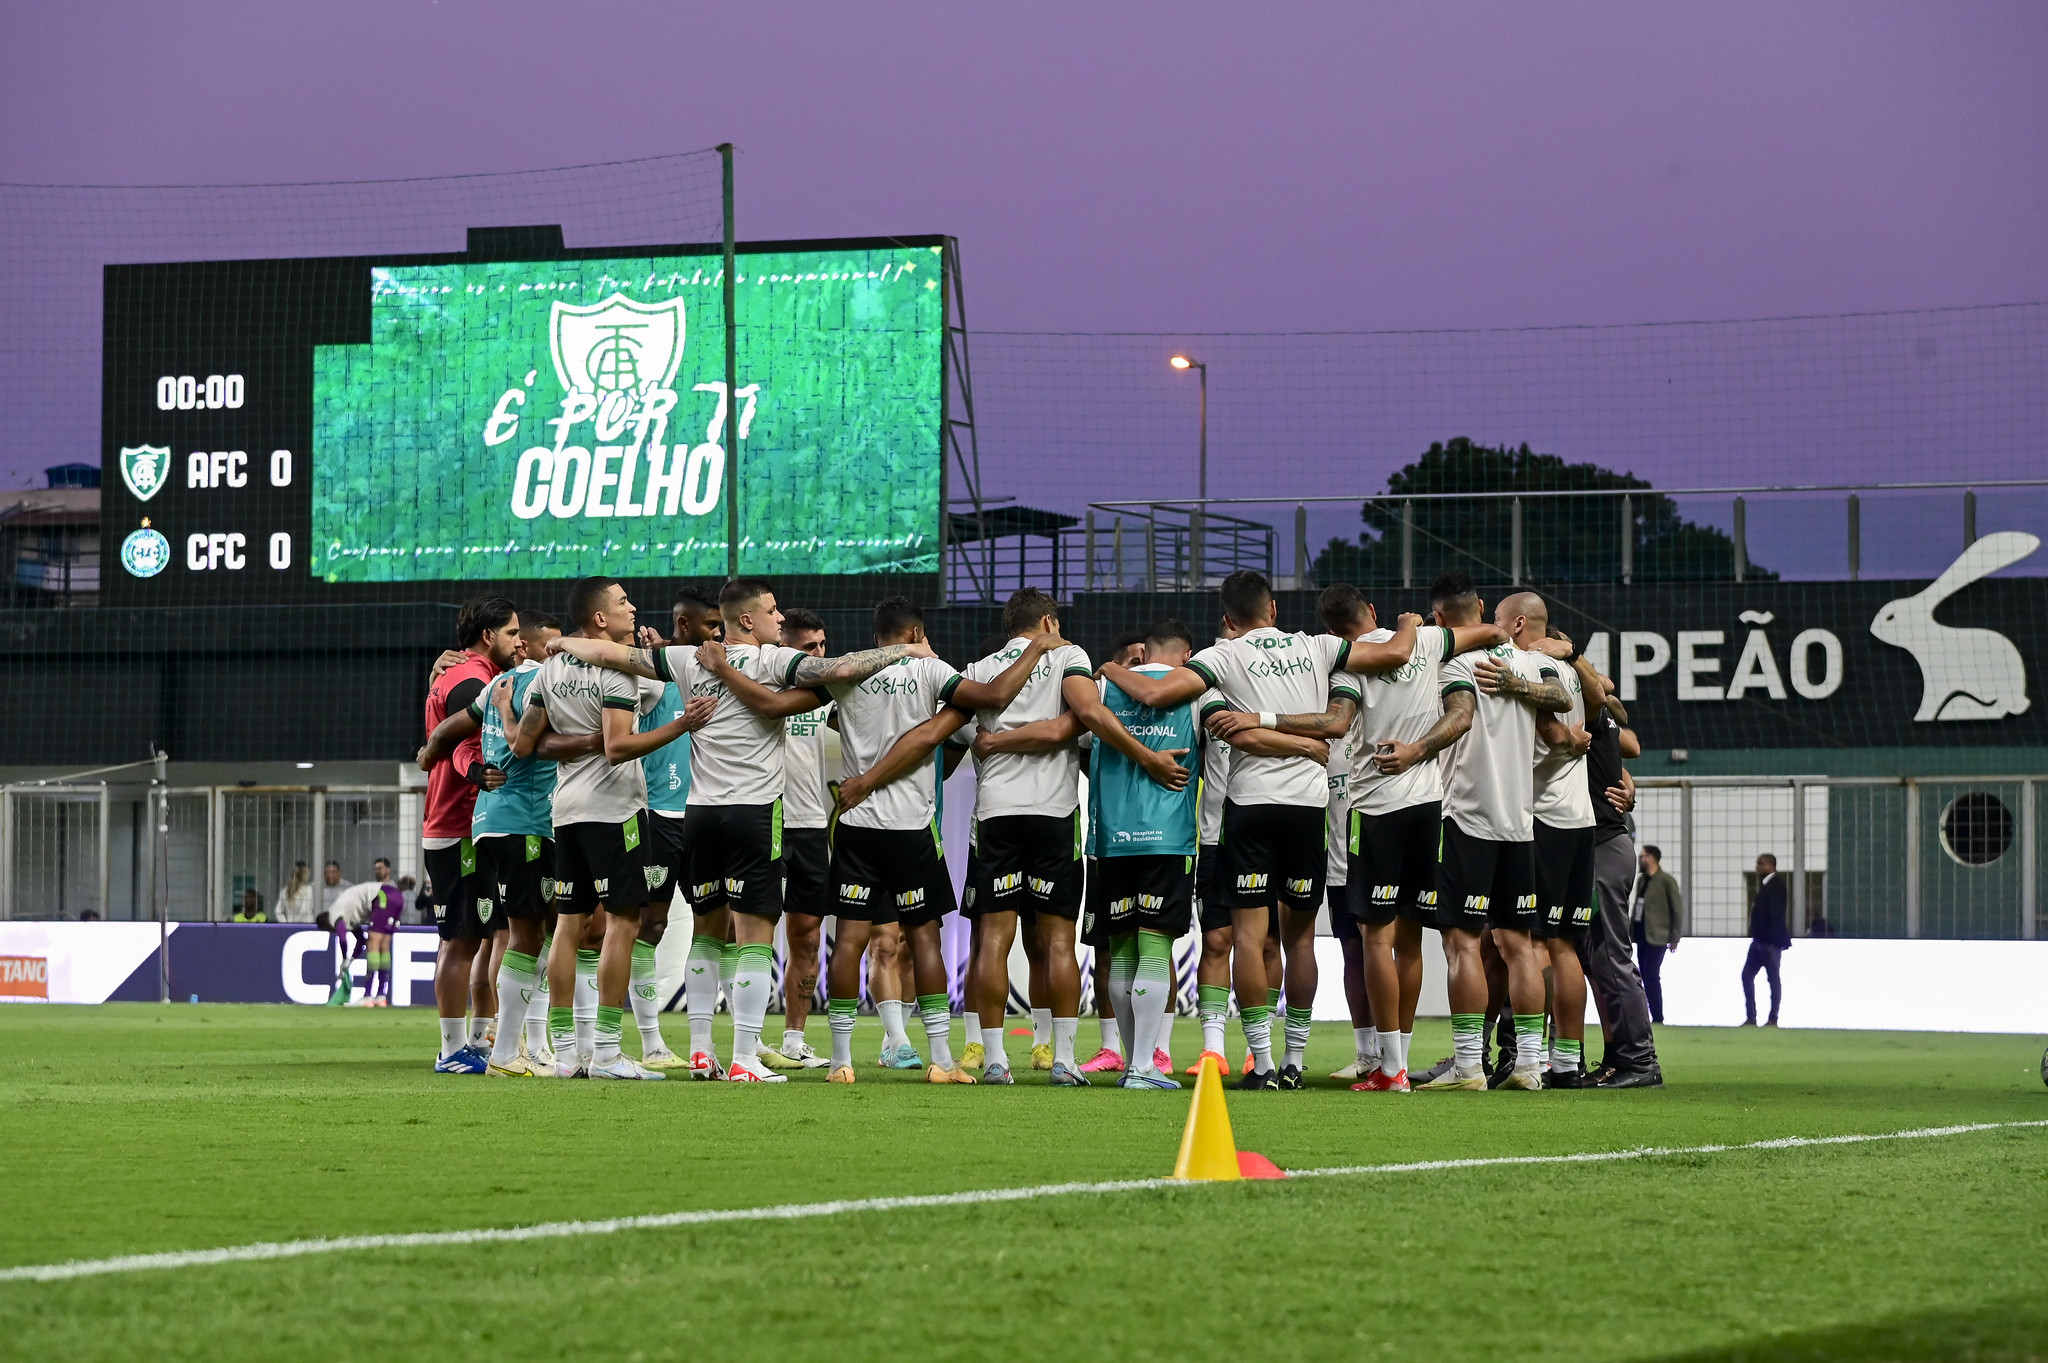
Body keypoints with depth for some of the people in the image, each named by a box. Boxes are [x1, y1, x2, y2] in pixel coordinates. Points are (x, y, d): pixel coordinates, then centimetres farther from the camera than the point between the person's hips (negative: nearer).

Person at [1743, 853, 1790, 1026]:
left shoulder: (1775, 884, -12)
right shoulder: (1766, 884, 16)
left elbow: (1776, 914, -19)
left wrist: (1771, 940, -23)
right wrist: (1757, 937, 16)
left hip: (1770, 941, -10)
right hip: (1760, 940, 10)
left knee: (1773, 978, -3)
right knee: (1747, 975, 7)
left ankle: (1773, 1019, 2)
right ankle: (1751, 1017, 8)